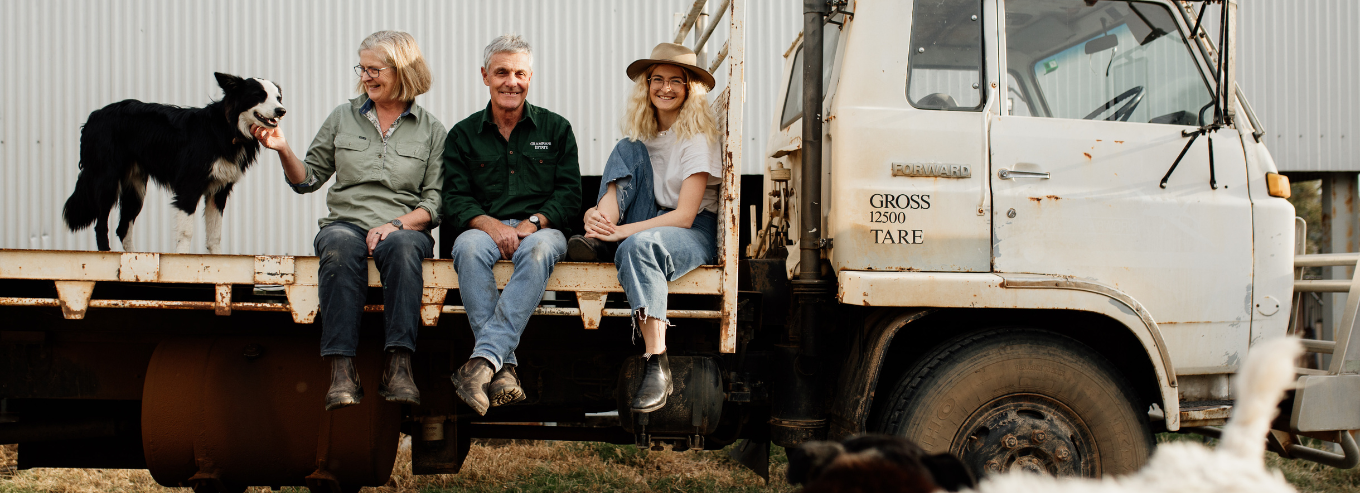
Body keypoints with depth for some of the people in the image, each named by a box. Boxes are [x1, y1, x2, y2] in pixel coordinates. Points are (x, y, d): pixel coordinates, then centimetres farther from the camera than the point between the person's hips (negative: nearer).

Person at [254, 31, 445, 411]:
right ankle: (341, 370, -45)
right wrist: (283, 150, -1)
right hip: (346, 222, 1)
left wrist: (396, 224, -13)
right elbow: (308, 179, 17)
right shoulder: (343, 117, 15)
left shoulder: (430, 130, 10)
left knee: (401, 247, -38)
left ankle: (399, 368, -44)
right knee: (341, 248, -36)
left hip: (405, 227, -1)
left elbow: (435, 201, 3)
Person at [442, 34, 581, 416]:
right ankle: (504, 369, -45)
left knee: (539, 249, -38)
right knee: (468, 246, -36)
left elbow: (570, 195, 5)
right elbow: (454, 200, 3)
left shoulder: (556, 129, 13)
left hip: (541, 228, -1)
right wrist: (491, 225, -17)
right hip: (485, 228, 1)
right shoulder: (463, 135, 14)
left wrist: (531, 223, -13)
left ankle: (483, 360, -48)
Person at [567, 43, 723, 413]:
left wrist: (621, 231, -27)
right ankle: (596, 243, -23)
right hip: (649, 225, 5)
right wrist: (598, 217, -22)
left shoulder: (698, 137, -10)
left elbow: (685, 215, -18)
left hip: (696, 233, -5)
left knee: (638, 246, -39)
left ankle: (658, 366, -40)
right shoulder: (643, 134, 8)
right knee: (629, 150, -12)